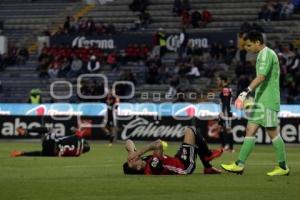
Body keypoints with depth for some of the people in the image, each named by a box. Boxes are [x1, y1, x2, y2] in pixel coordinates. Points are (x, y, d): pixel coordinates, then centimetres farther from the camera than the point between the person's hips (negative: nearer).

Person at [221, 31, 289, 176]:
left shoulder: (266, 54, -13)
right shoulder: (263, 55, 18)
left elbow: (261, 77, -25)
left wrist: (245, 92, -32)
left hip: (268, 101, -10)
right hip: (260, 101, 10)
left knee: (272, 132, -4)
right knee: (250, 130, 3)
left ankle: (283, 167, 4)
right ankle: (239, 165, -1)